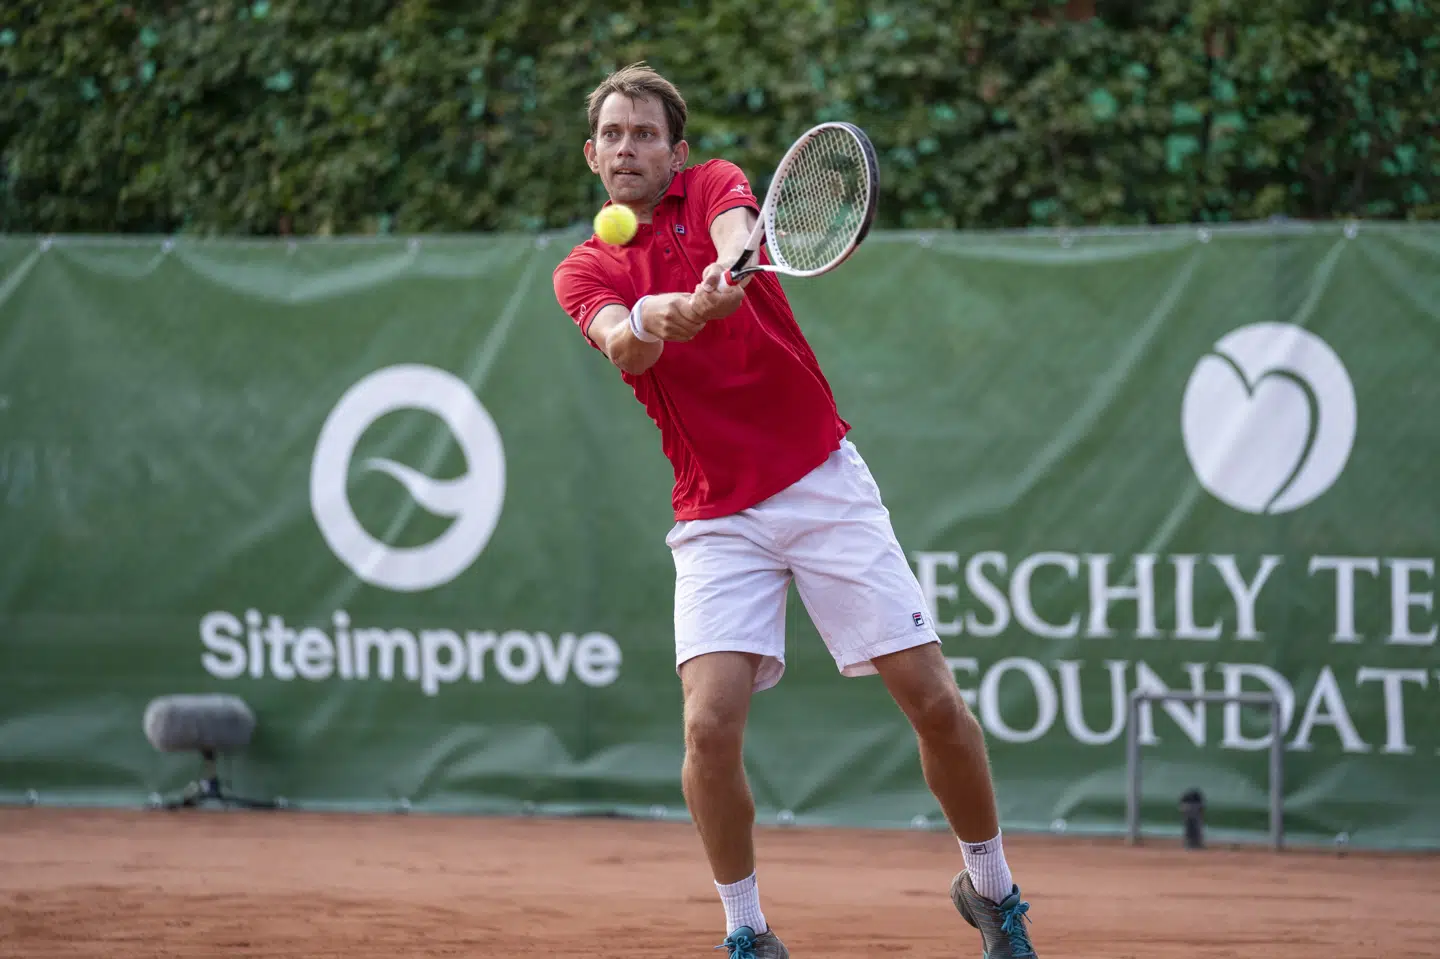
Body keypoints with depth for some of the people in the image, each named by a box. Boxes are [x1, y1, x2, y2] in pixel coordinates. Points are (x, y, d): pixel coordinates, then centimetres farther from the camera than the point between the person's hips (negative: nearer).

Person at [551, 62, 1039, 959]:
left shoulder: (715, 185, 3)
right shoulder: (584, 271, 6)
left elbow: (737, 230, -23)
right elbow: (622, 344, -17)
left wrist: (722, 275, -46)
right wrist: (654, 322, -41)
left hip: (823, 482, -1)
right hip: (717, 516, 1)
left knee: (934, 700, -4)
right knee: (711, 725, -18)